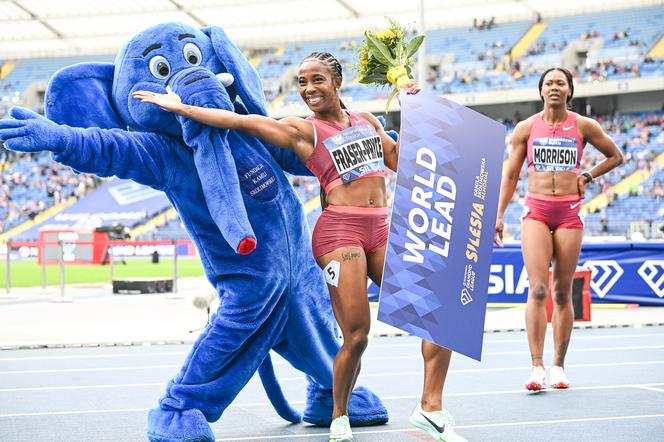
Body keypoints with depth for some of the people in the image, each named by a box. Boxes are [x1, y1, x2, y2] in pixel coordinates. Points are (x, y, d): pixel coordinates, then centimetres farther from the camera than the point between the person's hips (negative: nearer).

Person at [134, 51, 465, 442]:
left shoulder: (366, 120, 17)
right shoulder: (301, 130, 2)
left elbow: (399, 160, 21)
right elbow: (241, 121, -3)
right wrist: (180, 108, -4)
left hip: (382, 230, 5)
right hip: (340, 230, -5)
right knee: (356, 336, -12)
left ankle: (431, 408, 4)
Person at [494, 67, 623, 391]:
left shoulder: (583, 126, 6)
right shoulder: (526, 128, 7)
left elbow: (615, 156, 19)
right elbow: (511, 175, 10)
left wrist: (587, 176, 6)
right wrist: (498, 216, 4)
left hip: (569, 211, 1)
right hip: (536, 209, 0)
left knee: (562, 292, 3)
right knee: (538, 289, -13)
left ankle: (558, 365, 11)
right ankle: (536, 366, -15)